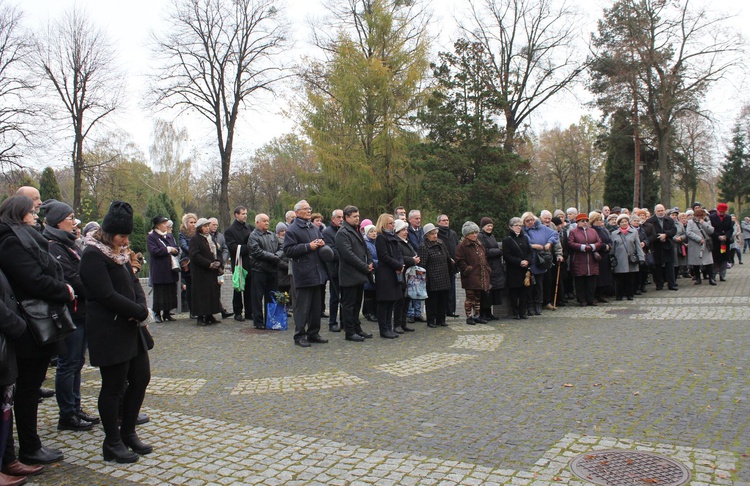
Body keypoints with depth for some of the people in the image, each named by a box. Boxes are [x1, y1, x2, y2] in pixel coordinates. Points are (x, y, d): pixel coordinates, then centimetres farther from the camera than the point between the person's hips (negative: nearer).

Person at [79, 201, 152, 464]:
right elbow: (108, 296, -20)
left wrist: (142, 308, -8)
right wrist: (140, 312, -13)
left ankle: (128, 433, 28)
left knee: (141, 378, 12)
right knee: (113, 387, 1)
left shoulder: (119, 253, 14)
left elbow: (134, 284, 12)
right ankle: (112, 444, 16)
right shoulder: (93, 255, -14)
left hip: (132, 328, 9)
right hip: (109, 332, -9)